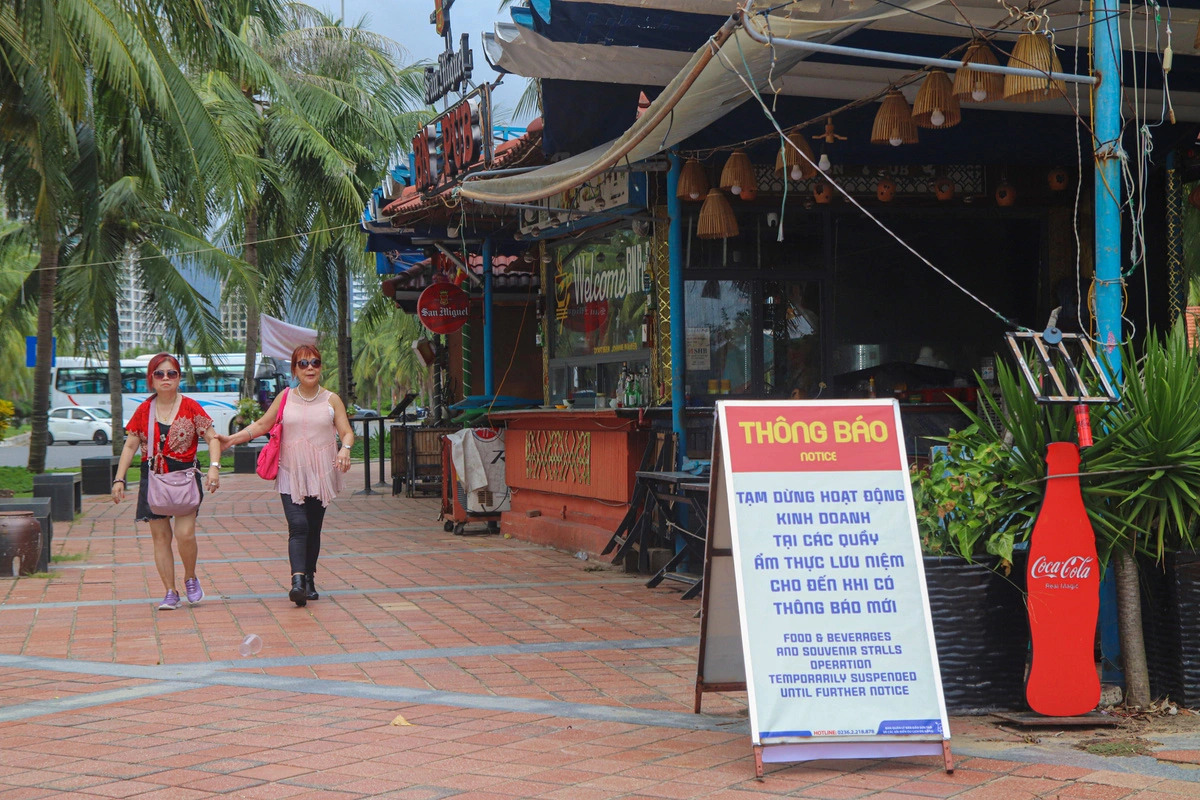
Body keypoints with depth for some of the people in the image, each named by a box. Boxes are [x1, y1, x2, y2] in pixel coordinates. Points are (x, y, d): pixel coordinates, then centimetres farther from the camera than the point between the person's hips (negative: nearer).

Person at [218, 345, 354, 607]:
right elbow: (262, 425, 13)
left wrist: (345, 448, -23)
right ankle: (297, 579, -25)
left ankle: (309, 580, 18)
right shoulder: (286, 397, 7)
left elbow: (347, 432, -1)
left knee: (314, 529, 6)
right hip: (291, 474, -1)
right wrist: (232, 439, 4)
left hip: (321, 475, 1)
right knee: (298, 526, -15)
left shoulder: (331, 400, 5)